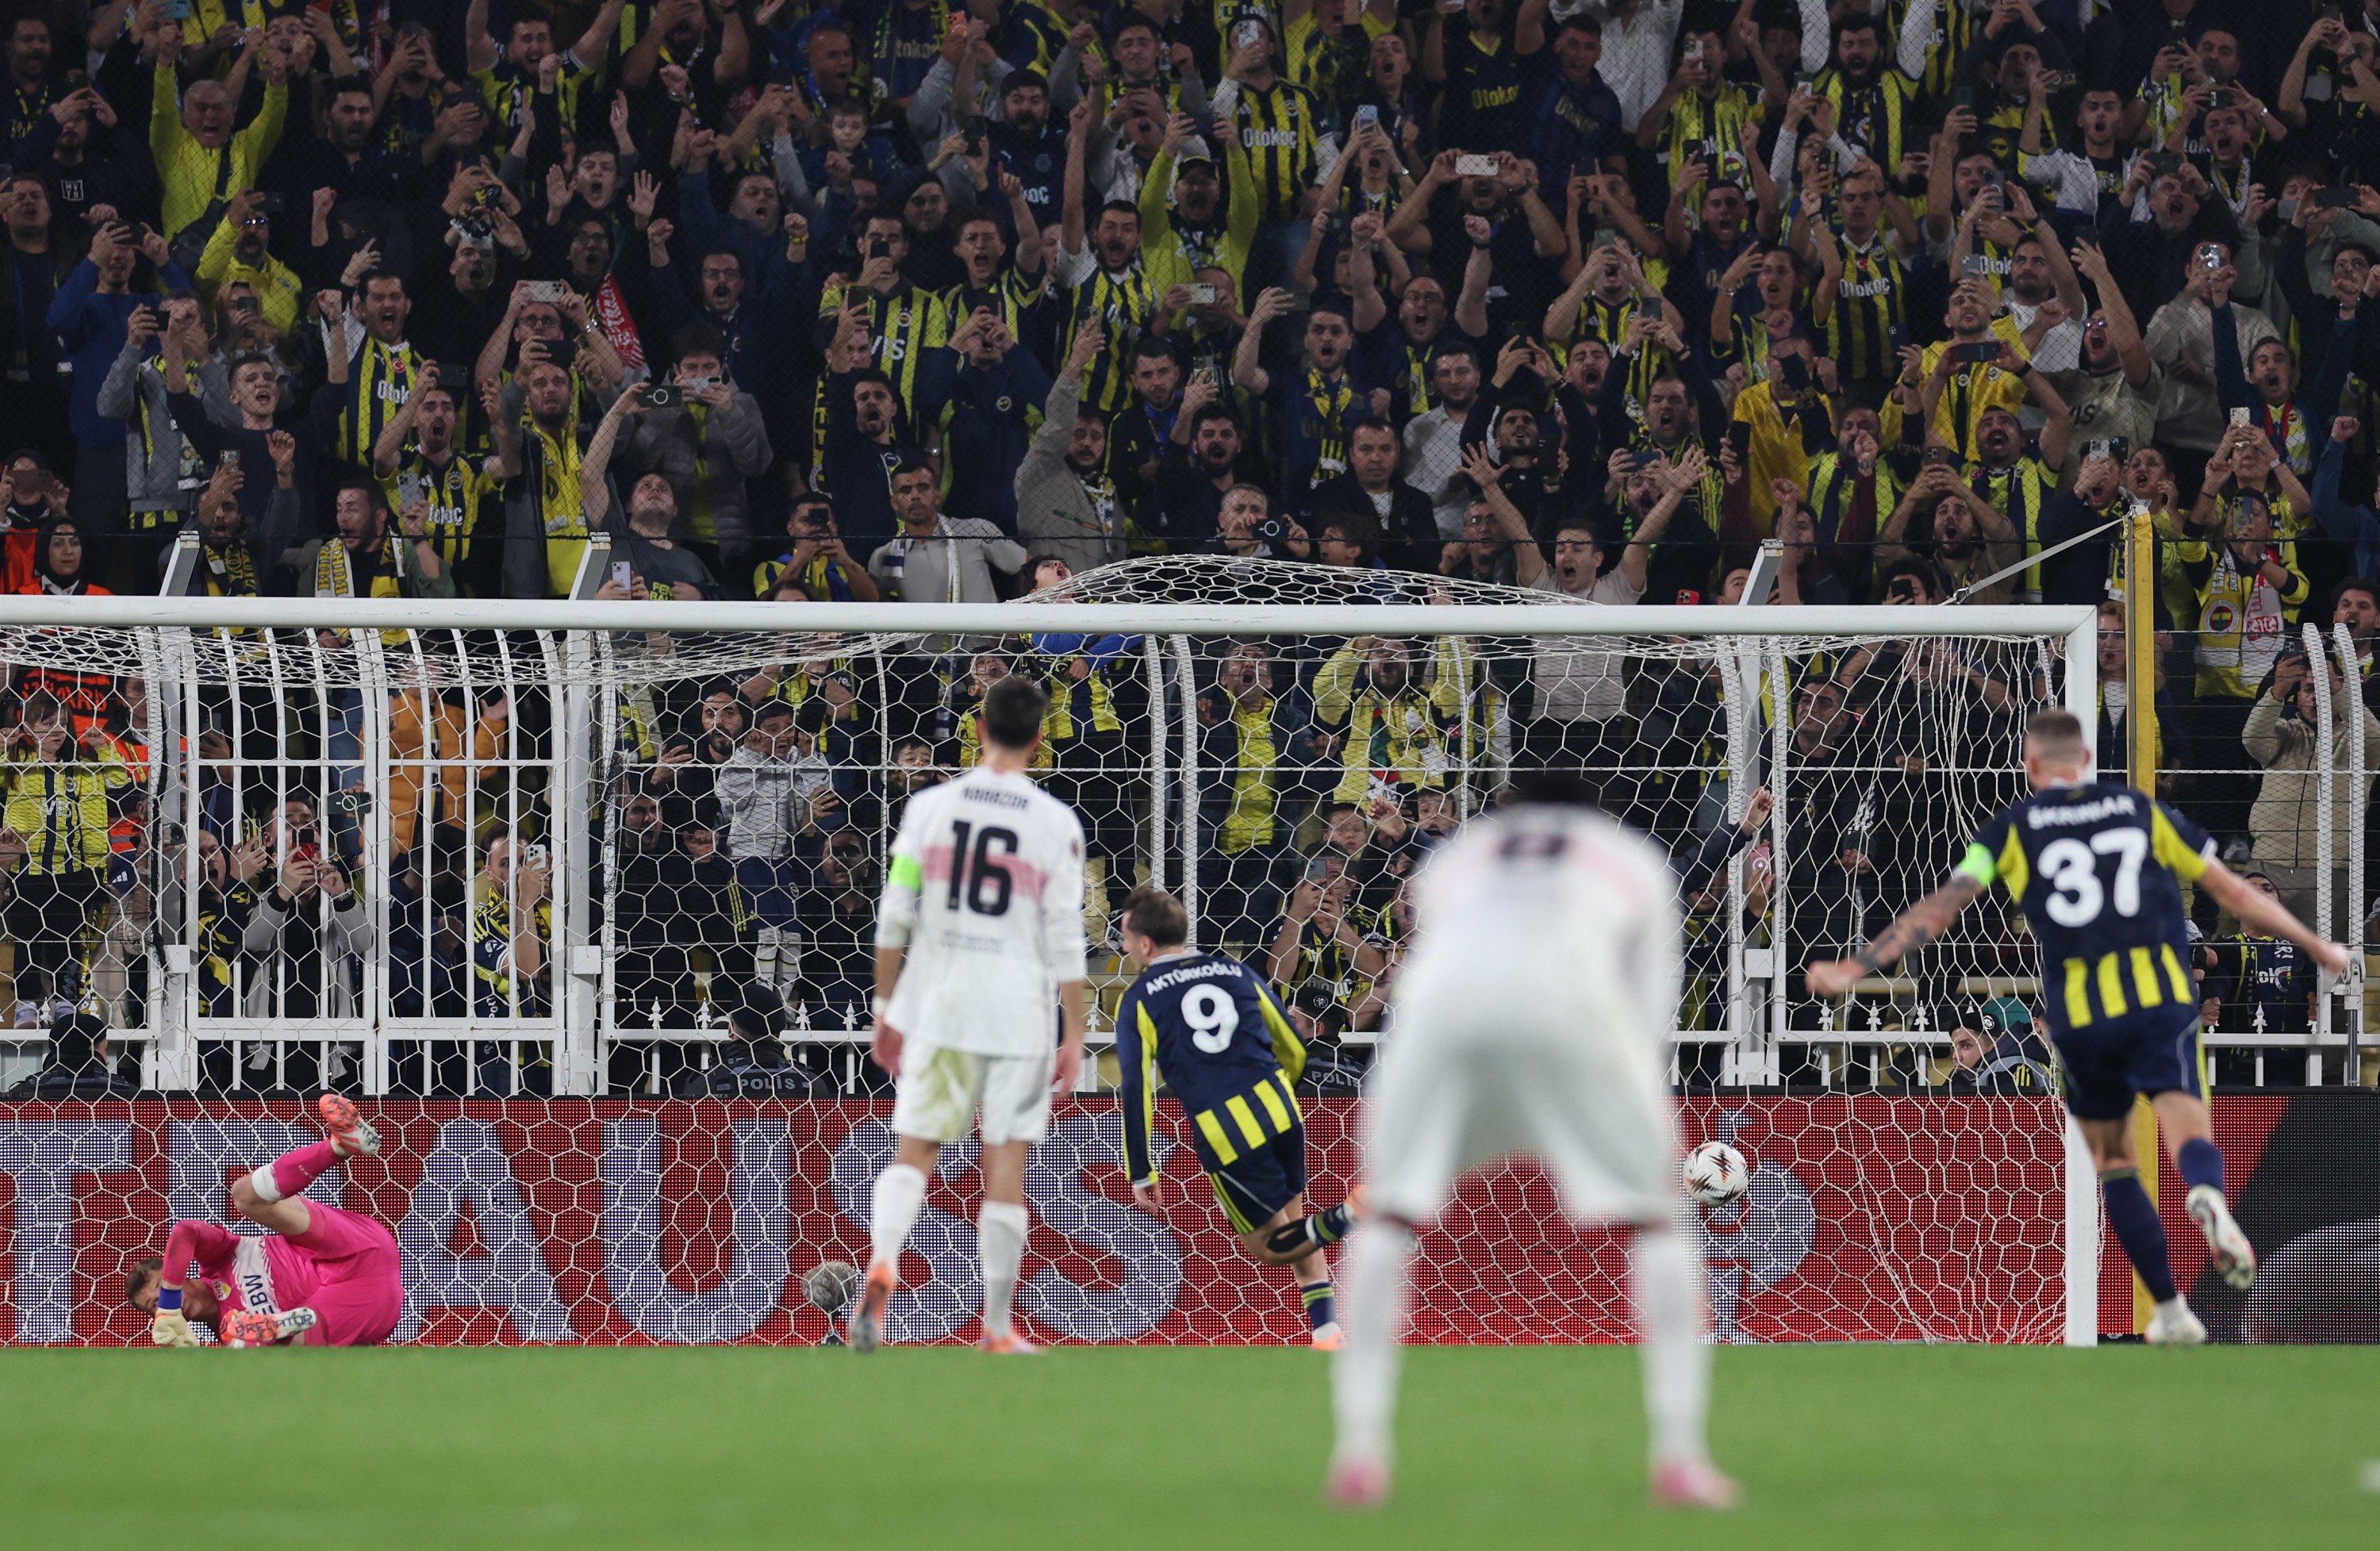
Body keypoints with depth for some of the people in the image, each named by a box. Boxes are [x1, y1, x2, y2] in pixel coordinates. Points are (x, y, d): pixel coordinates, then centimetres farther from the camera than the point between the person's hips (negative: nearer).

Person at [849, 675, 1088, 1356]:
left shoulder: (929, 808, 1)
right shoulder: (1056, 824, -3)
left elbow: (894, 920, 3)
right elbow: (1066, 940, -3)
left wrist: (885, 1007, 12)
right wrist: (1074, 1037, 2)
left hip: (933, 1007, 1)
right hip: (1018, 1014, -1)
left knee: (914, 1151, 4)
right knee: (1005, 1165, 4)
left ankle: (882, 1263, -24)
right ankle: (998, 1327, 8)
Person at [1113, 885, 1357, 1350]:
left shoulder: (1138, 1002, 3)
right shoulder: (1237, 973, 15)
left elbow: (1136, 1090, -4)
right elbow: (1294, 1050, 21)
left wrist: (1141, 1174, 1)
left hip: (1222, 1135, -4)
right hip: (1279, 1107, 4)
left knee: (1269, 1245, 9)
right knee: (1293, 1216, 23)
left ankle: (1342, 1218, -21)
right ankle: (1326, 1332, 12)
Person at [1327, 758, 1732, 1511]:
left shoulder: (1453, 858, 37)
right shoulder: (1636, 861, 33)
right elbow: (1653, 1008, 24)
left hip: (1444, 997, 2)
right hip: (1569, 995, -2)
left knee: (1385, 1211, 19)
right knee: (1657, 1215, 12)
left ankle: (1357, 1450, 7)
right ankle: (1680, 1458, 3)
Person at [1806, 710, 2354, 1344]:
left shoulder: (2013, 828, 8)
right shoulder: (2143, 810, 13)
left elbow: (1940, 907, 2)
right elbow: (2235, 894, 15)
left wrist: (1855, 968, 7)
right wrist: (2318, 948, 26)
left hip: (2079, 1014, 0)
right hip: (2161, 997, 0)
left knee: (2114, 1163, 17)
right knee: (2187, 1132, -11)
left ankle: (2171, 1310, 16)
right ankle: (2209, 1202, -48)